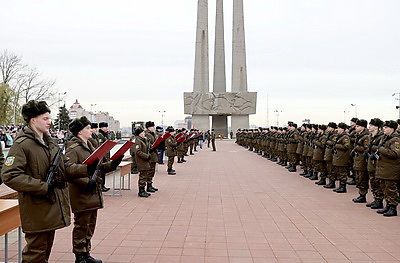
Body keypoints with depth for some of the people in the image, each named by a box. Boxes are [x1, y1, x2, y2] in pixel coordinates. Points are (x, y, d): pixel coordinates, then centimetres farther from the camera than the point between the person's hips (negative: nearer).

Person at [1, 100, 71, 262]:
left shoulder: (51, 142, 13)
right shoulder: (22, 144, -15)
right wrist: (43, 187, -22)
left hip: (53, 205, 8)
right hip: (36, 209, -8)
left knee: (46, 249, 19)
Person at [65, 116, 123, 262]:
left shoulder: (89, 146, 17)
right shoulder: (73, 148, -12)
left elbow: (97, 167, 21)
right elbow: (69, 169, -24)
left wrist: (112, 164, 5)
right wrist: (86, 182, -32)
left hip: (93, 194, 9)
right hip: (82, 195, -9)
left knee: (90, 226, 16)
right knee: (81, 226, 1)